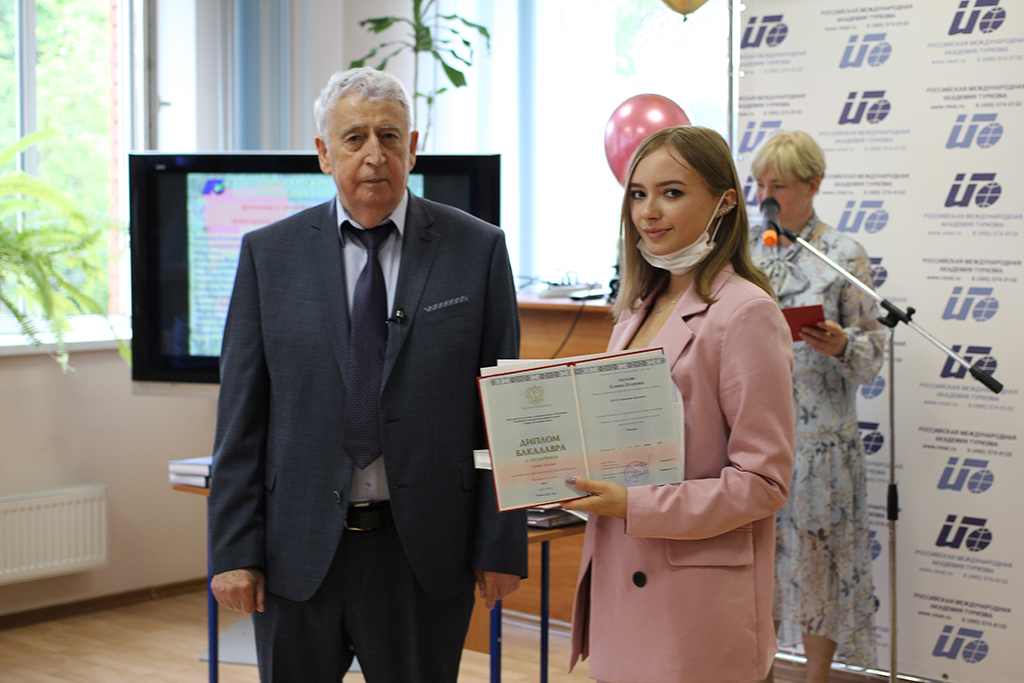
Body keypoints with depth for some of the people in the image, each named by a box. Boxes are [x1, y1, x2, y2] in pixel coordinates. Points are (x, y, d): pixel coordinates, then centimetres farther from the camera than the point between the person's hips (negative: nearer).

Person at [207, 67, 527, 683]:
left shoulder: (478, 250, 0)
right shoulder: (270, 254, 3)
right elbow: (241, 414, 2)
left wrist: (502, 545, -3)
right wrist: (233, 551, -3)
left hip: (424, 555, -1)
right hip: (298, 553, 1)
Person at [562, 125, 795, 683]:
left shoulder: (745, 313, -13)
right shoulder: (639, 307, 12)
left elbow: (763, 481, -15)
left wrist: (634, 505, -20)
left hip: (697, 599, -7)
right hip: (620, 584, 7)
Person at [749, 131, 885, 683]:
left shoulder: (843, 257, -2)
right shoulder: (745, 252, 9)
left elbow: (872, 352, -3)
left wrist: (840, 346, -23)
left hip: (818, 437, -3)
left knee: (815, 556, 3)